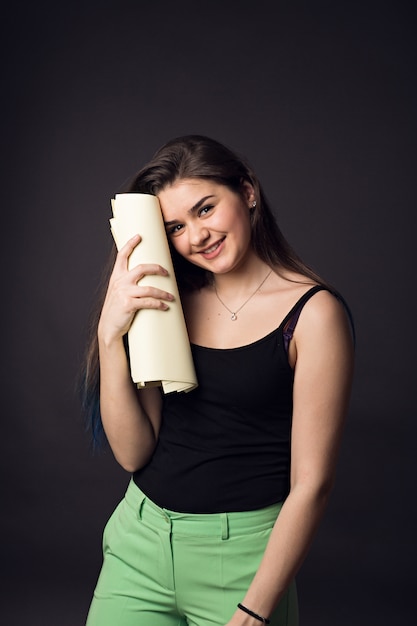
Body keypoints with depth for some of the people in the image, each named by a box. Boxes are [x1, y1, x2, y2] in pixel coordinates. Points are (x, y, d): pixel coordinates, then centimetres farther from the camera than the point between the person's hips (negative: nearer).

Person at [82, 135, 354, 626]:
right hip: (140, 542, 4)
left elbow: (310, 483, -13)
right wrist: (110, 335, -15)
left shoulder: (313, 312, -11)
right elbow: (133, 452, -4)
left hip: (241, 554, -4)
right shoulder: (170, 302, 3)